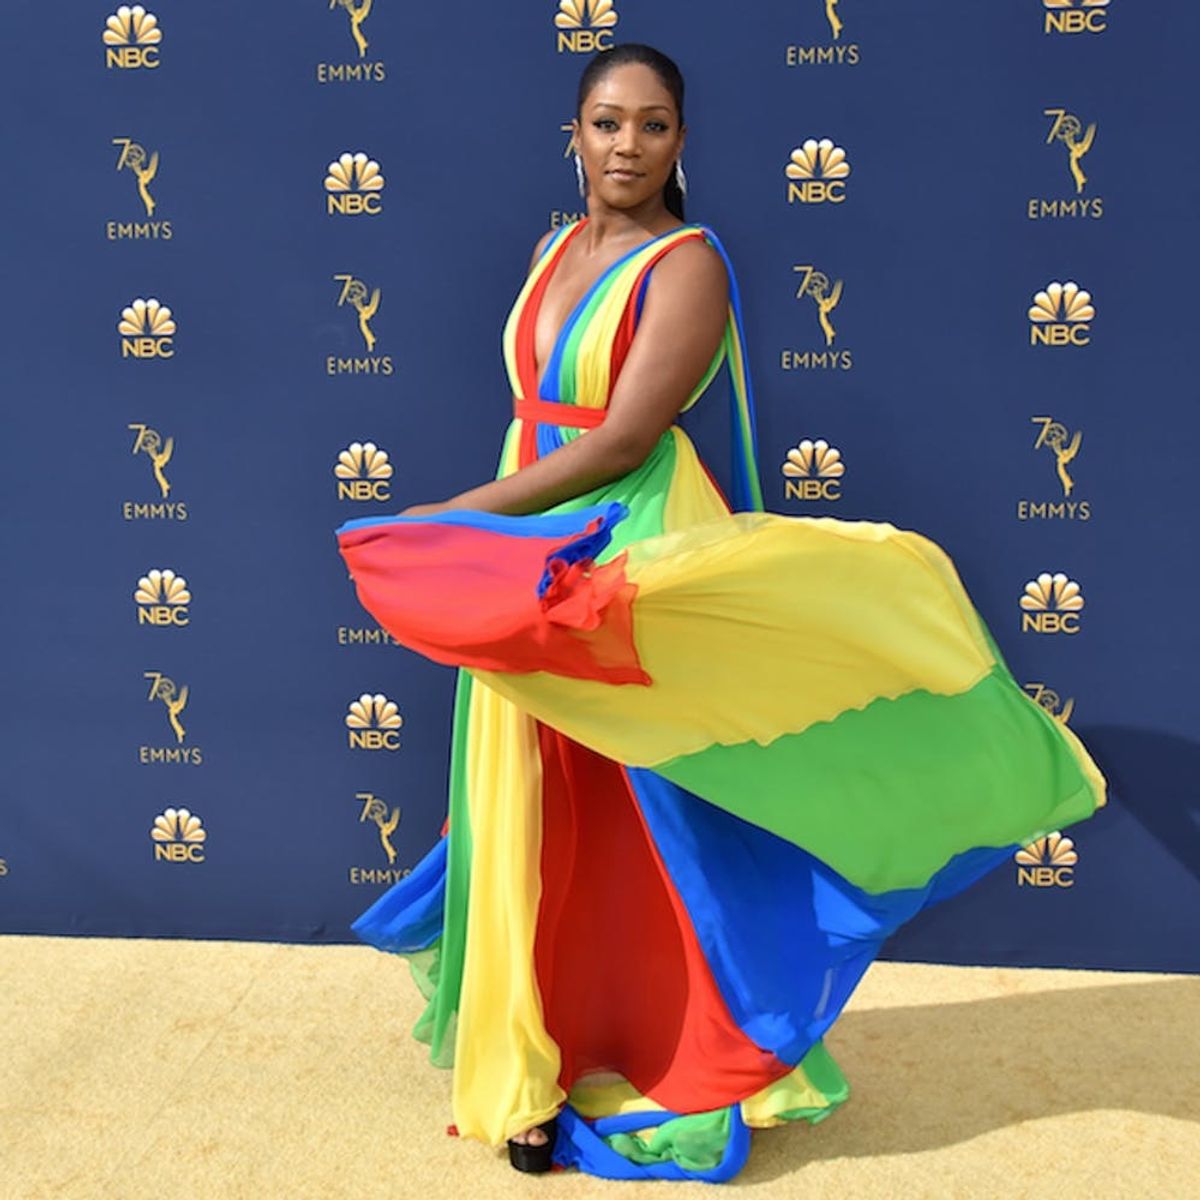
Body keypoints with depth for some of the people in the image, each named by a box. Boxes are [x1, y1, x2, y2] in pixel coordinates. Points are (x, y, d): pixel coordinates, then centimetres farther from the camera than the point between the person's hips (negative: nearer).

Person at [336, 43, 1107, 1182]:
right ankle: (545, 1070, 28)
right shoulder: (554, 253, 13)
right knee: (538, 828, 11)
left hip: (636, 568, -6)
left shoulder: (688, 266, -10)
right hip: (527, 567, 7)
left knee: (651, 826, 3)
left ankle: (674, 1062, 24)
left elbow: (623, 439, -17)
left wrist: (461, 517, -13)